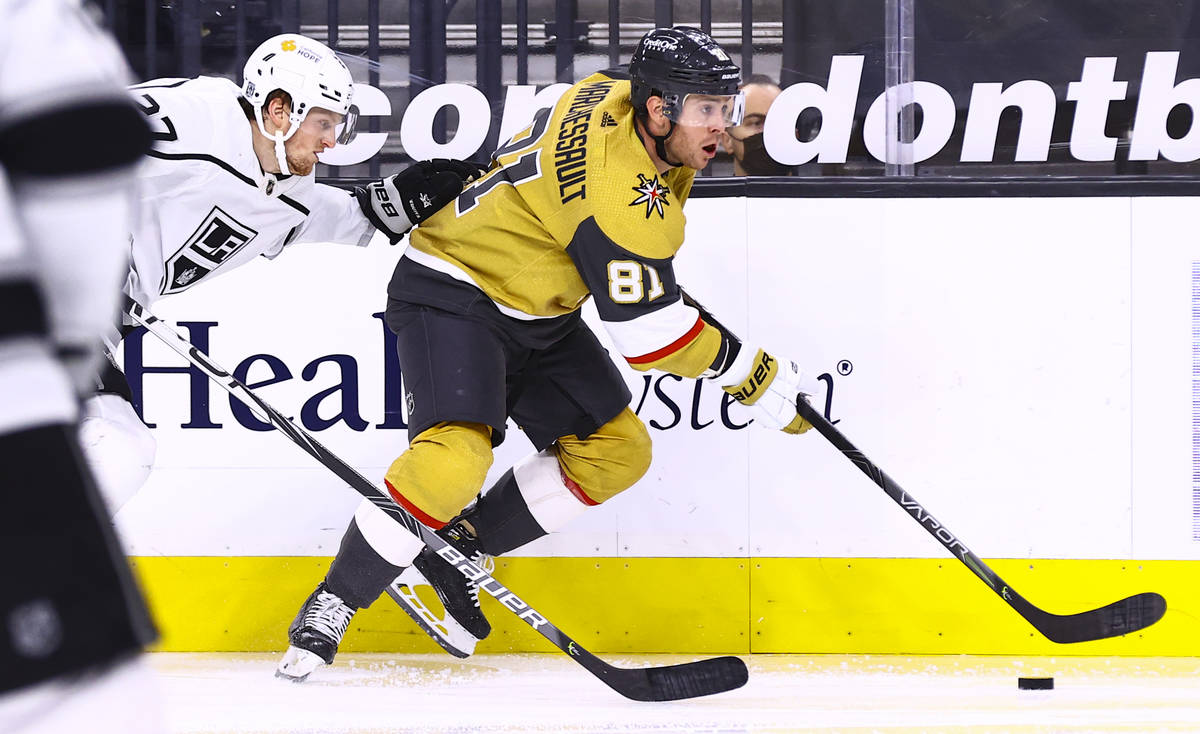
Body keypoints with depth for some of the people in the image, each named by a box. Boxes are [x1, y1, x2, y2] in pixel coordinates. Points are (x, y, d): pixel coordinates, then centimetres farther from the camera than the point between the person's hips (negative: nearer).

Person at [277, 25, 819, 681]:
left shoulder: (618, 95, -3)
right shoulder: (621, 185, -30)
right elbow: (646, 330, -28)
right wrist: (751, 373, -19)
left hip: (538, 308, 10)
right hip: (453, 295, -10)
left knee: (617, 449, 5)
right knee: (455, 455, -29)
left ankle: (452, 554, 12)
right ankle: (331, 607, -13)